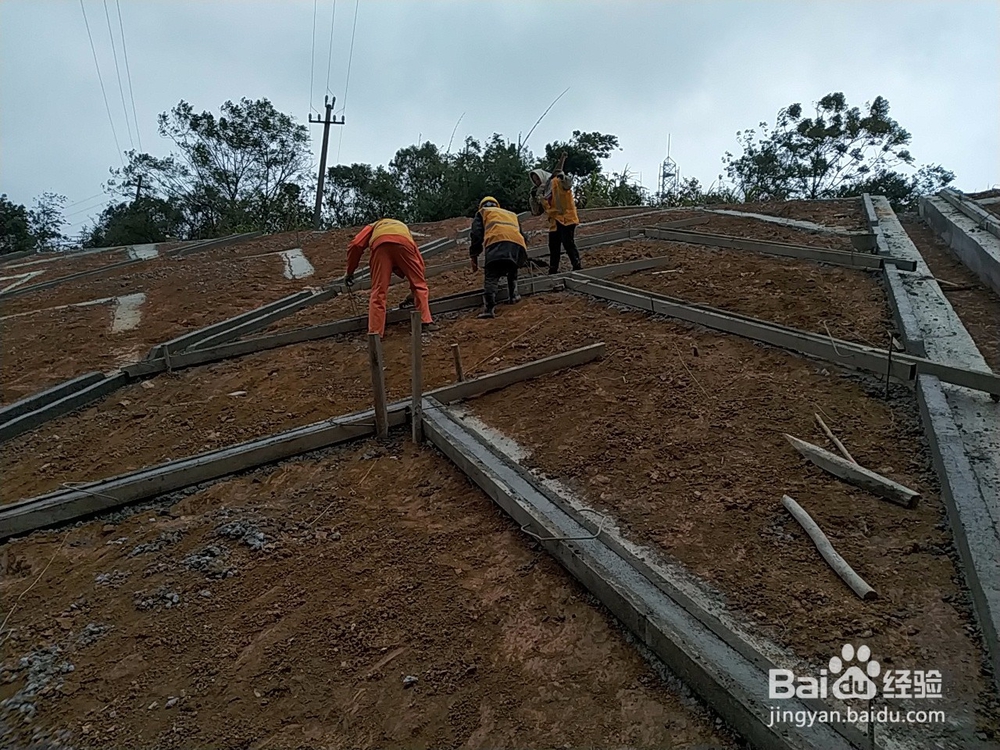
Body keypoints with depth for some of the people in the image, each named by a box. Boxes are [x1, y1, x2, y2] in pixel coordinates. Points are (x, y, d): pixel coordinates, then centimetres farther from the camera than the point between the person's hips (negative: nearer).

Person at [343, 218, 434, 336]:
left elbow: (355, 245, 21)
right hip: (404, 243, 1)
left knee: (378, 291, 5)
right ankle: (426, 322, 10)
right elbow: (419, 261, 40)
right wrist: (413, 292, 46)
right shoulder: (404, 228, 46)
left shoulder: (373, 226, 42)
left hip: (381, 244, -1)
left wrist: (349, 271, 29)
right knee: (419, 285, 17)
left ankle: (375, 333, 0)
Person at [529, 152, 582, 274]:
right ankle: (553, 271, 17)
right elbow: (537, 212, 20)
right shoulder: (541, 192, 20)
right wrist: (533, 198, 9)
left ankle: (577, 267, -16)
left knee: (568, 243, -17)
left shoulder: (557, 182, -1)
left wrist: (561, 174, -39)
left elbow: (567, 183, -23)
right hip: (554, 222, 8)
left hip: (566, 218, -8)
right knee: (553, 247, 10)